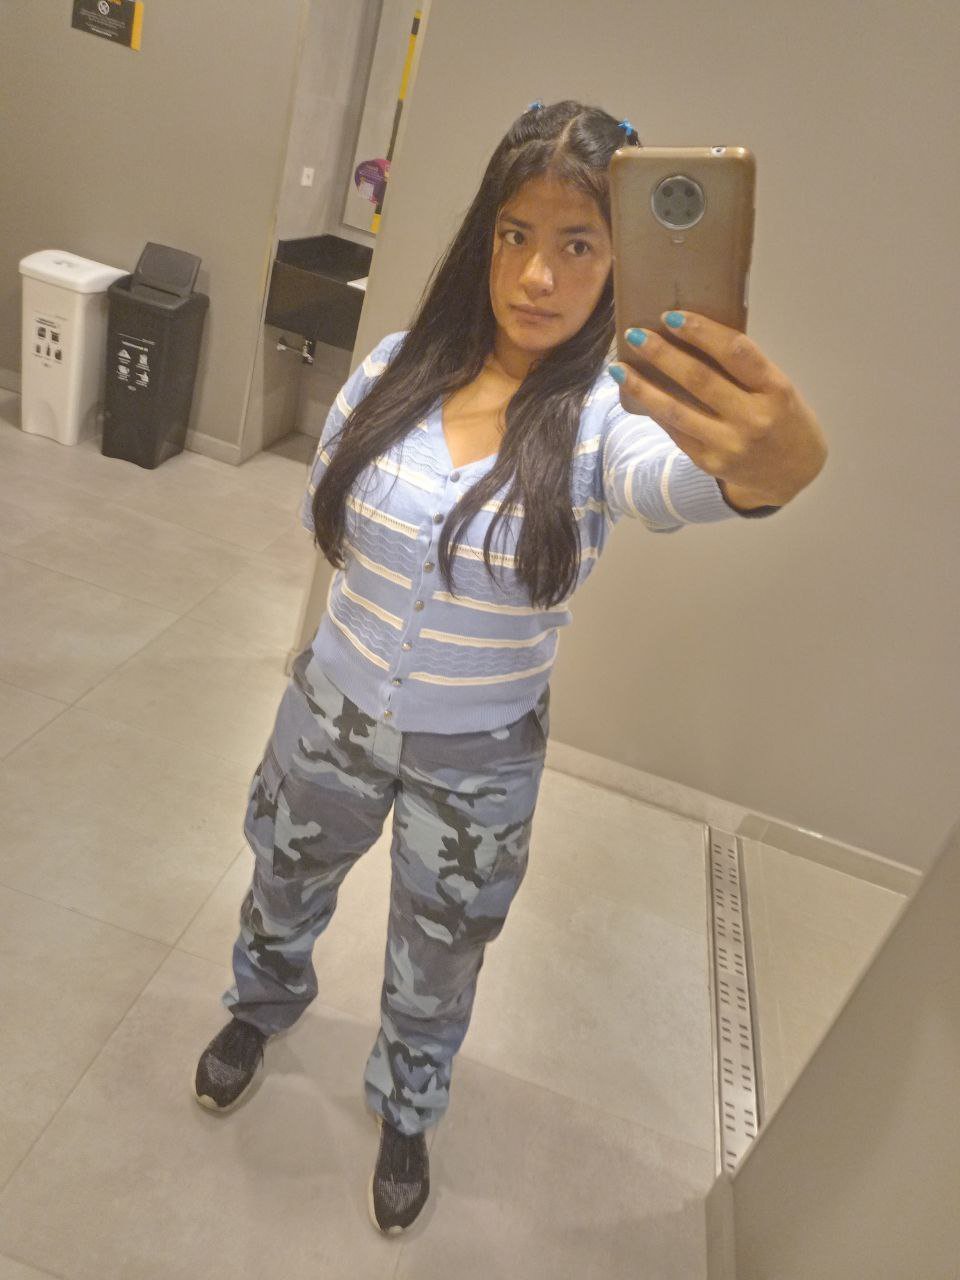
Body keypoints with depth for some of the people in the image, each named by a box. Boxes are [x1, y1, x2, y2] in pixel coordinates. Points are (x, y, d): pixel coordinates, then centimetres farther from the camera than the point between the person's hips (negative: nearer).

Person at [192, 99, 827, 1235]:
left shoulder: (609, 415, -20)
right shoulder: (402, 363, -11)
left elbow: (678, 479, -45)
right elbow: (323, 512, 2)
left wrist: (770, 466, -67)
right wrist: (392, 576, -14)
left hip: (479, 763, -2)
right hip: (333, 712, 3)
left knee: (435, 973, 22)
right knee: (285, 888, 29)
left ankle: (404, 1111, 57)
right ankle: (264, 1005, 66)